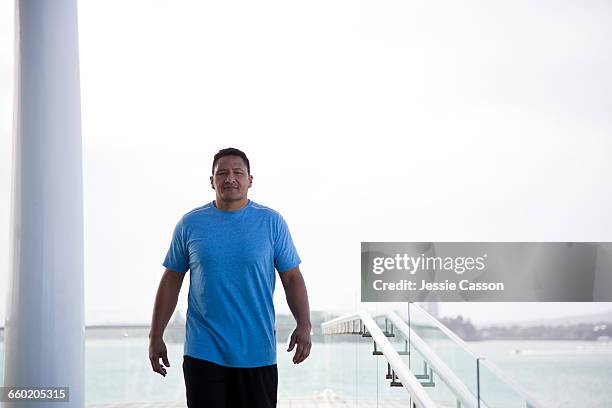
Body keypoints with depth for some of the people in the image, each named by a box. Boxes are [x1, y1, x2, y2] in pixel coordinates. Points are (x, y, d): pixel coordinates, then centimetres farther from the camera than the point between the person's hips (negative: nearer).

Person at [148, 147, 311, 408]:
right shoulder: (190, 224, 5)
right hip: (203, 352, 0)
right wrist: (155, 336, 6)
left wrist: (304, 326, -10)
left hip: (257, 354, 0)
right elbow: (171, 281, 9)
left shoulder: (272, 222, 3)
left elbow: (292, 278, 4)